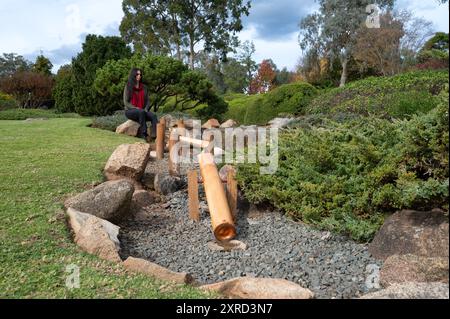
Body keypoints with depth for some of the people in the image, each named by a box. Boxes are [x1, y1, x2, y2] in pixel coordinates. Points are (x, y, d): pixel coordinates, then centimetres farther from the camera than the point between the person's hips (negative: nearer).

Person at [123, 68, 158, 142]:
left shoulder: (144, 87, 13)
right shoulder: (128, 87, 2)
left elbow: (147, 101, 13)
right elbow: (126, 102, -3)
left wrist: (146, 109, -8)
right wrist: (136, 108, -17)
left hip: (142, 111, 4)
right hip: (130, 111, -3)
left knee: (153, 116, -28)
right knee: (141, 112, -38)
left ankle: (154, 136, -45)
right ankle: (144, 133, -38)